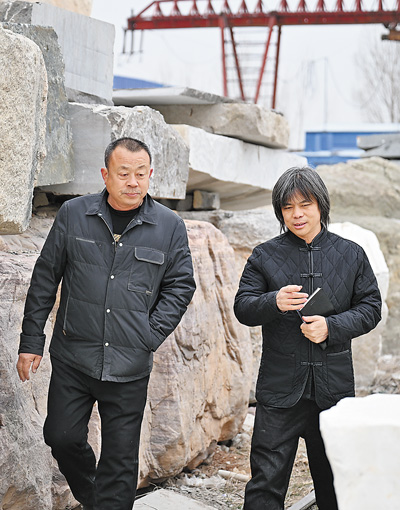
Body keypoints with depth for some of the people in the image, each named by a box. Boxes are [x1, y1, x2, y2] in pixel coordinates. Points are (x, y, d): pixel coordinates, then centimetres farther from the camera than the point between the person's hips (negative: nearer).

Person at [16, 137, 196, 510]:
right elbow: (45, 279, 5)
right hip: (73, 357, 1)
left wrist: (150, 335, -3)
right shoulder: (73, 214, 0)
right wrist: (31, 341, 4)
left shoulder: (170, 227, -1)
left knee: (120, 459, 4)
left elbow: (180, 285, 7)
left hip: (129, 367, -1)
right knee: (62, 436, 7)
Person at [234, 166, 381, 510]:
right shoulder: (265, 256, 4)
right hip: (280, 386, -1)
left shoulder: (351, 255, 7)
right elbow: (242, 307, 0)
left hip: (334, 385, 1)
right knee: (267, 480, -3)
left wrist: (332, 327, -13)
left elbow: (370, 308, 5)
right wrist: (274, 303, -22)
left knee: (335, 477, 12)